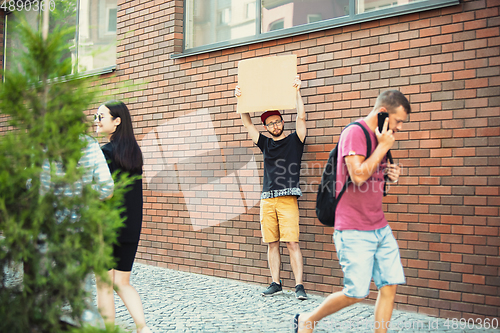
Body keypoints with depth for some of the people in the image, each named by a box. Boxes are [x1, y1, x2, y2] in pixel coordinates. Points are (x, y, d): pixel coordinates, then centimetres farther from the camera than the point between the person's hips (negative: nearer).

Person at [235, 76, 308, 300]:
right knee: (272, 243, 5)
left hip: (288, 199, -4)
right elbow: (247, 123, 18)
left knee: (292, 242, -9)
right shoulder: (266, 144, 19)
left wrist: (297, 92, -4)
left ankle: (299, 286, -5)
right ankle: (276, 284, 13)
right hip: (267, 199, 4)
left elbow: (301, 117, -3)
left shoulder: (294, 140, 10)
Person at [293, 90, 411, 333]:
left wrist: (390, 176, 5)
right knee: (356, 293, -2)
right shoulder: (355, 133, -13)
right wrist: (383, 147, -16)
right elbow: (358, 176, -25)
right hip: (354, 230, -8)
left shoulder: (380, 137, 14)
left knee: (390, 285, 3)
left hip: (380, 228, 8)